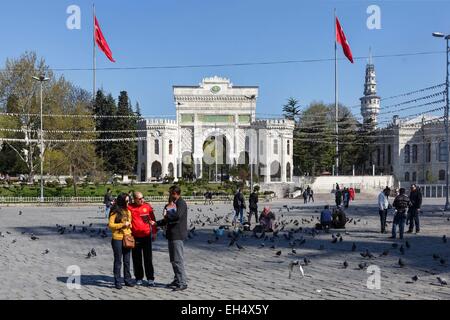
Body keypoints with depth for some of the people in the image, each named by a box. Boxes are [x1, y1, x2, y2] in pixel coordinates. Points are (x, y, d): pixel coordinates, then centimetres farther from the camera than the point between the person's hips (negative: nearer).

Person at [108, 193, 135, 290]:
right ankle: (117, 282, 7)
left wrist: (129, 225, 6)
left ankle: (127, 280, 19)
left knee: (127, 261, 11)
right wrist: (122, 224, -16)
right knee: (118, 261, 1)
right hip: (117, 239, -5)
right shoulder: (115, 212, -8)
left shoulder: (128, 211, 11)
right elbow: (110, 225, -13)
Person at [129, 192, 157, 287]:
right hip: (135, 237, 0)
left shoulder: (147, 206, 1)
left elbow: (153, 219, 8)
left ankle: (150, 278, 8)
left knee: (148, 258, 2)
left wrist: (154, 232, 8)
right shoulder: (130, 207, -3)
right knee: (137, 259, 8)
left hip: (146, 236, 0)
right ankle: (139, 278, 19)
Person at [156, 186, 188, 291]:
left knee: (178, 259, -8)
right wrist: (156, 223, 13)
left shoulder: (181, 203, -12)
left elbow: (177, 216, -29)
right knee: (173, 260, 15)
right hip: (172, 234, 10)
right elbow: (167, 219, 24)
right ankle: (177, 280, 24)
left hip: (178, 235, -10)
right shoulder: (172, 204, 18)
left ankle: (182, 283, -4)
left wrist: (167, 216, -11)